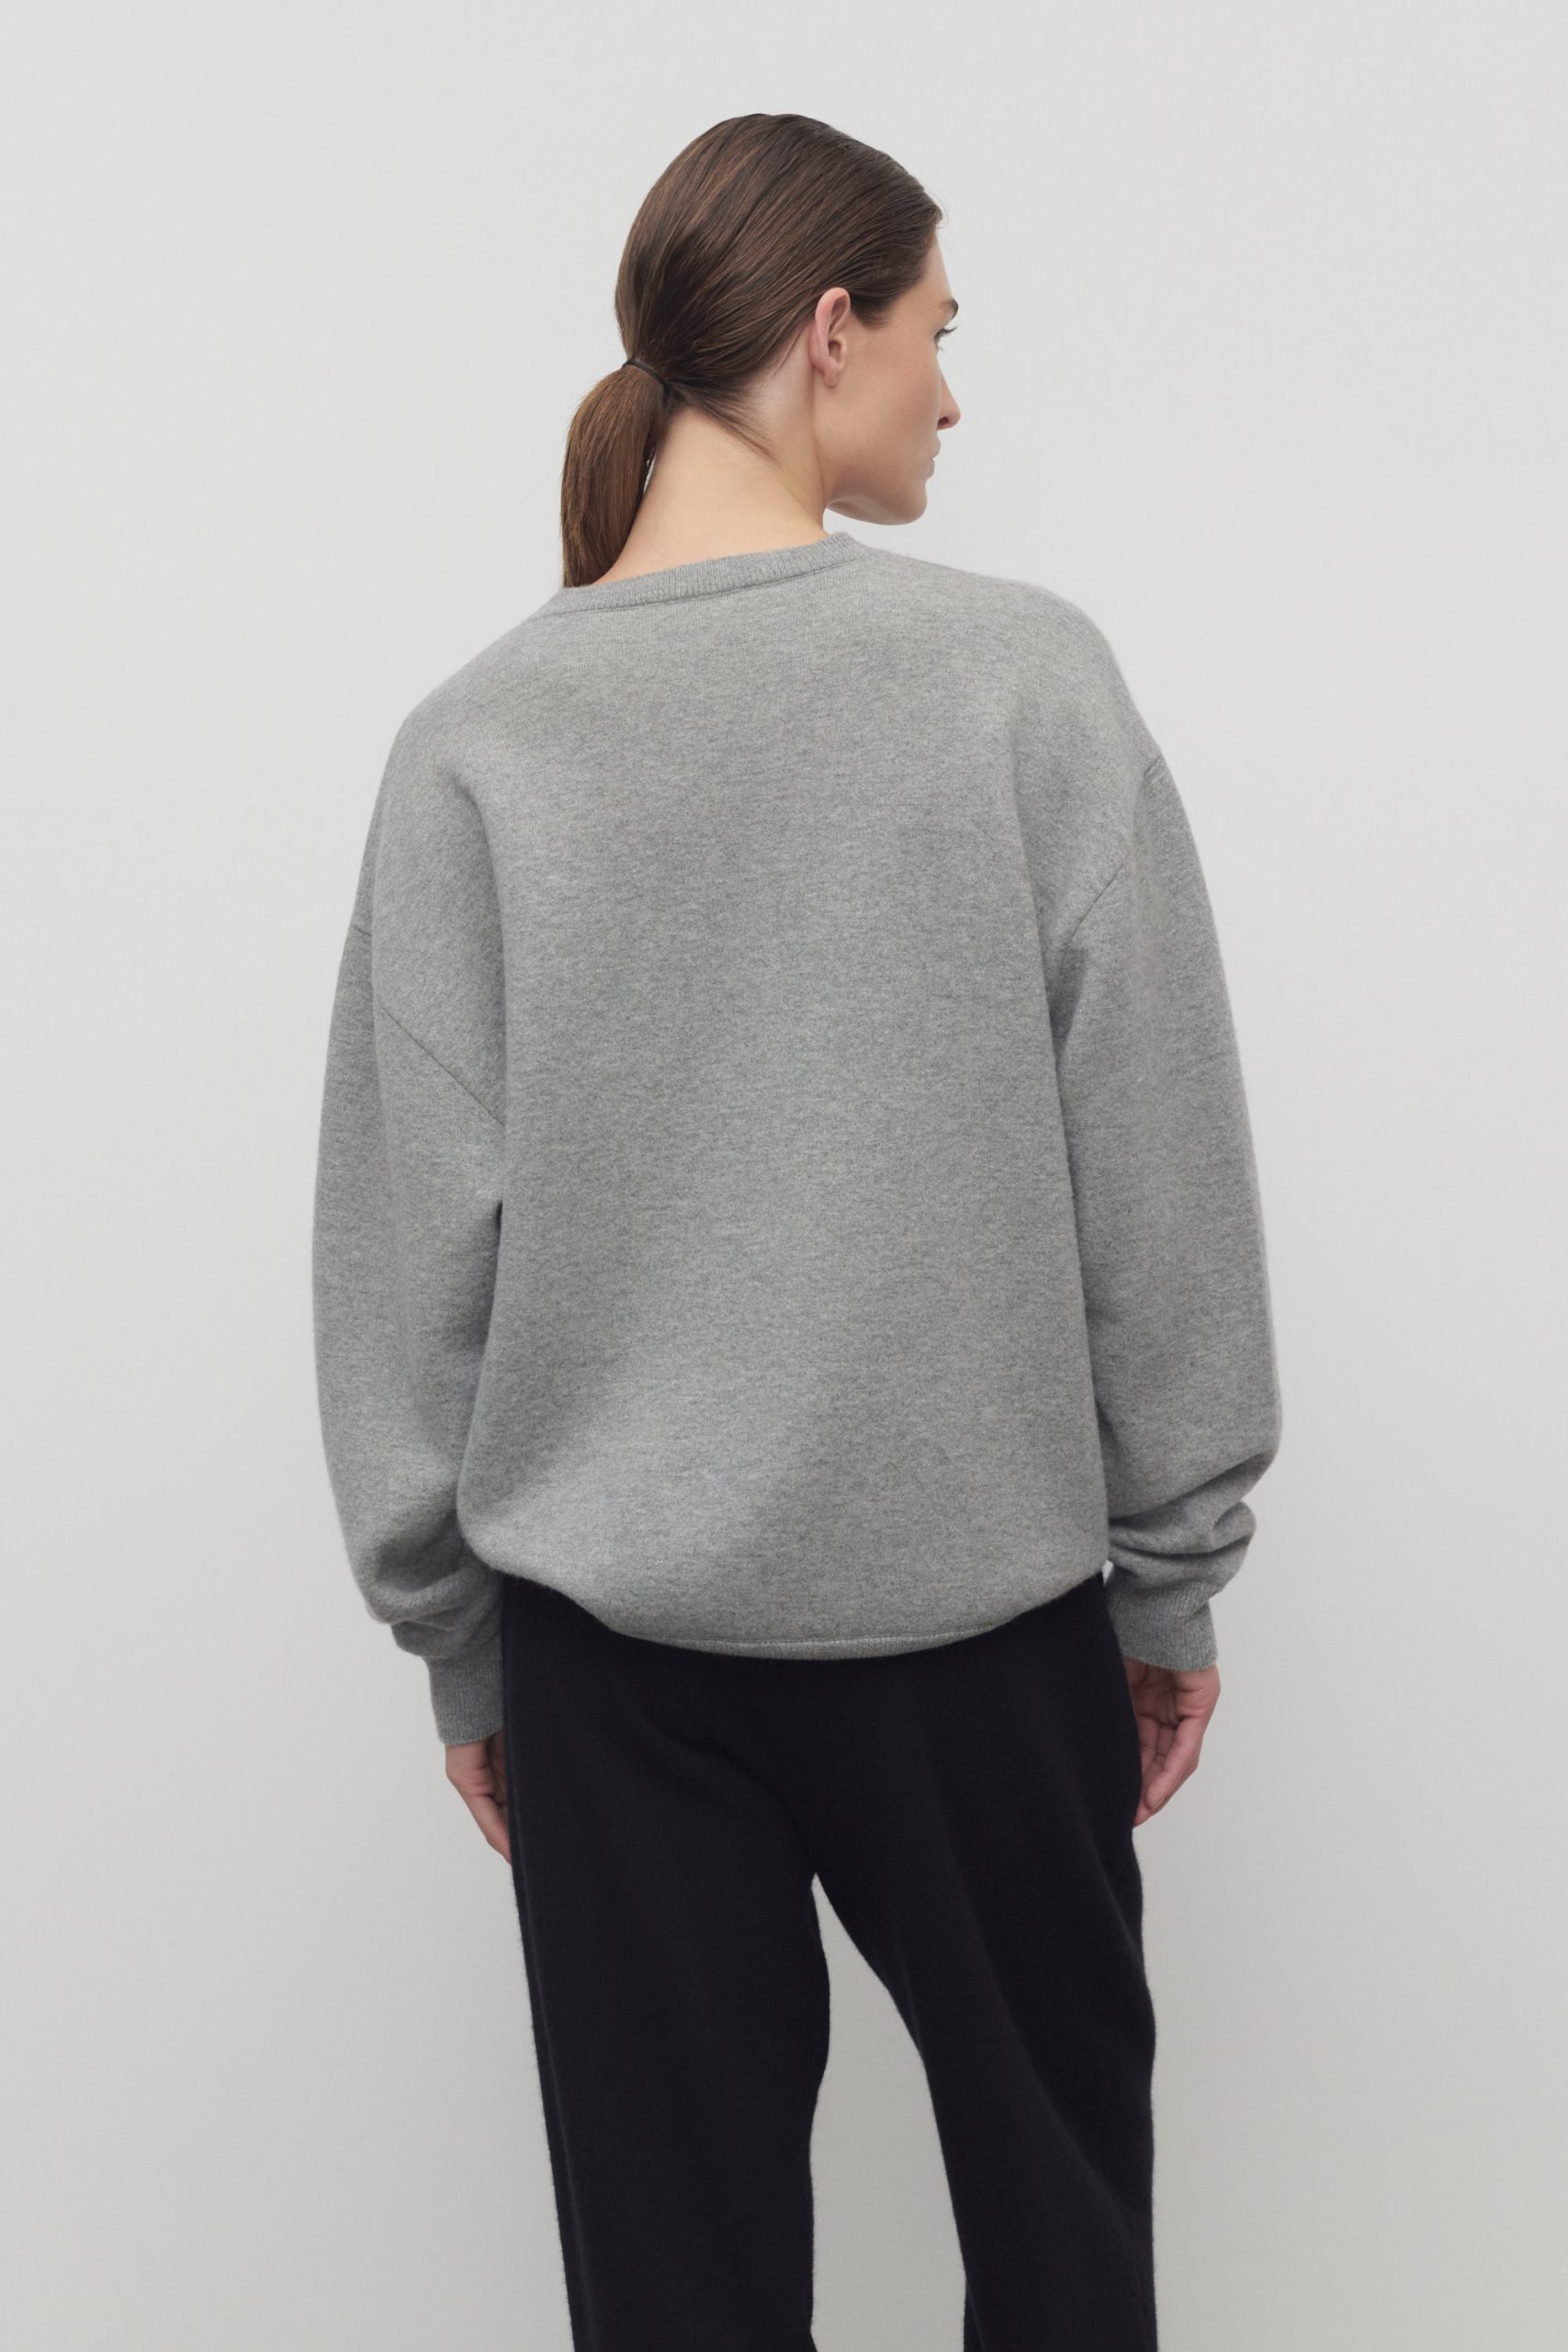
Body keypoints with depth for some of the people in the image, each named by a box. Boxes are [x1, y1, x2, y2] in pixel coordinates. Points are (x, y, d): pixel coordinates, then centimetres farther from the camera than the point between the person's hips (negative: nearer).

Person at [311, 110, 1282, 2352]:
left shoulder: (475, 742, -5)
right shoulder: (1024, 675, -9)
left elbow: (415, 1238, -2)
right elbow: (1158, 1174, -7)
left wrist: (456, 1628, 9)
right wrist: (1170, 1566, 5)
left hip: (609, 1609, 2)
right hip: (981, 1580, -1)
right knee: (1054, 2149, 21)